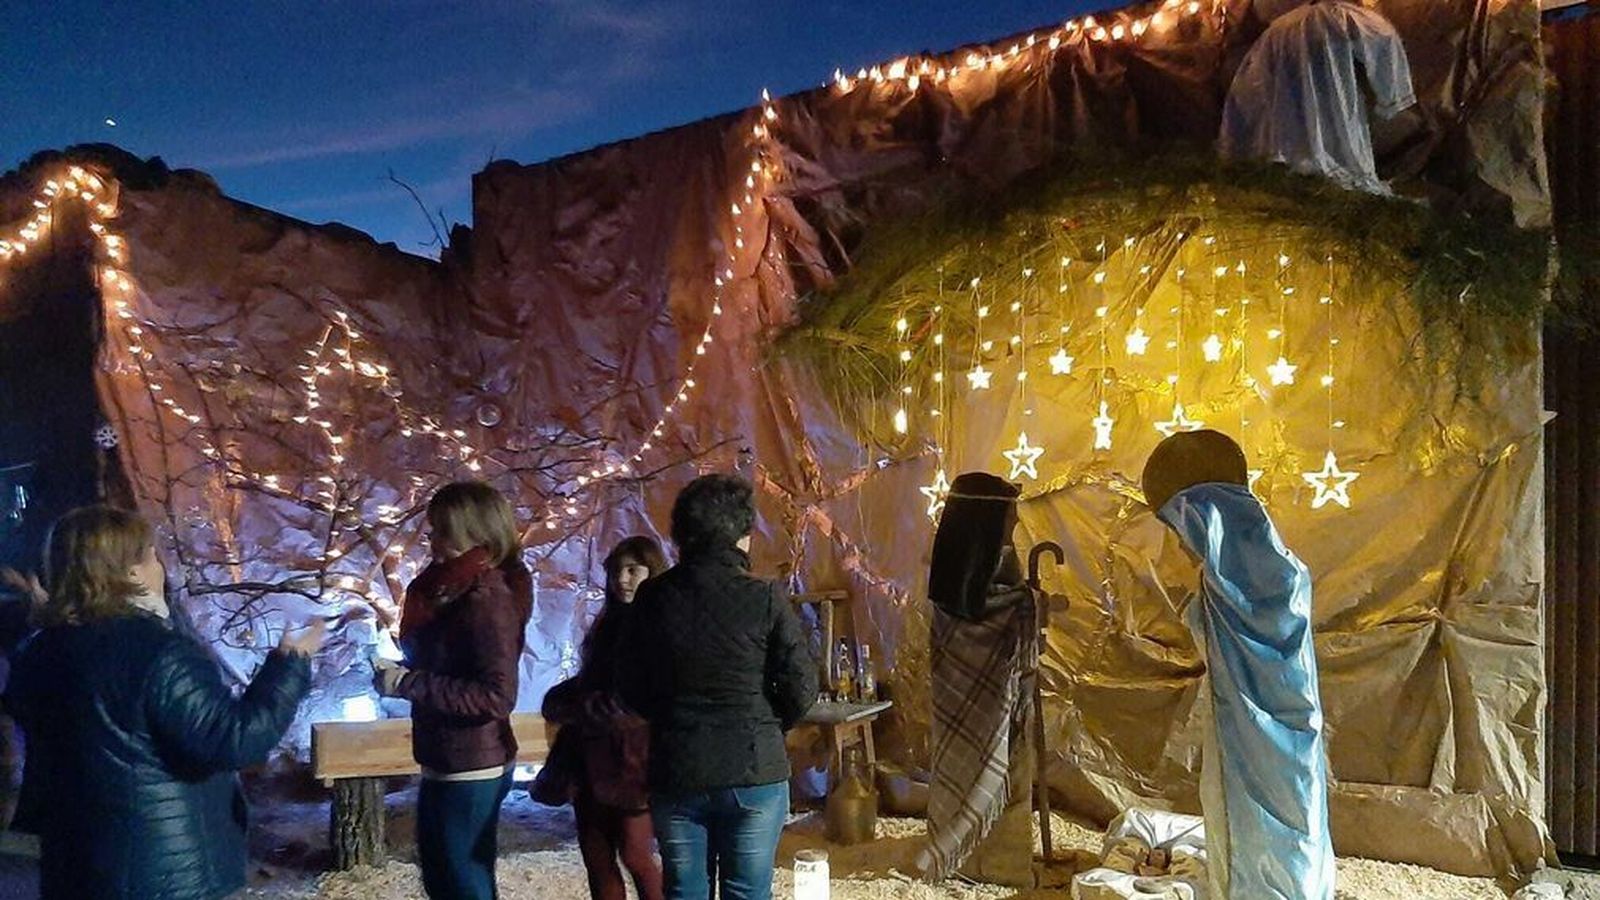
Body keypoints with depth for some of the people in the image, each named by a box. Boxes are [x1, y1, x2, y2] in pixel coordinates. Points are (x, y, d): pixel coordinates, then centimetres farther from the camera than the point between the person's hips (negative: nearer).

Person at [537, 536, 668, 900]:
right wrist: (563, 700, 2)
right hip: (594, 757, 7)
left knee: (635, 853, 0)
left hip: (635, 757, -7)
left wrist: (575, 707, -12)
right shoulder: (608, 624, 15)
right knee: (595, 855, 9)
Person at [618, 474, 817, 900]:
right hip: (754, 772, -2)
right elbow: (801, 687, -10)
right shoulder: (764, 597, -12)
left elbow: (630, 687, 3)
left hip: (675, 773, 3)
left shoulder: (654, 597, -4)